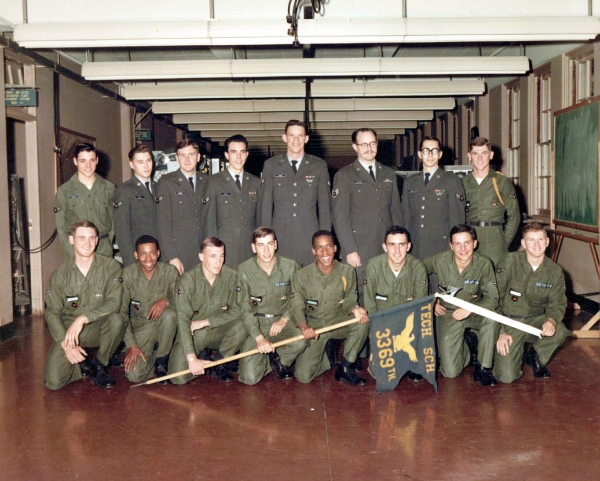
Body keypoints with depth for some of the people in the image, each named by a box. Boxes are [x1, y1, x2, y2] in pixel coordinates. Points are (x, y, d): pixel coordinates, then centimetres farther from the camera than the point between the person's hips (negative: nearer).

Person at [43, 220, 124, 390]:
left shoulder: (111, 267, -7)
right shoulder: (60, 274, -3)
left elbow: (114, 303, -17)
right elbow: (52, 312, -2)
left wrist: (83, 318, -28)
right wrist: (66, 343, -17)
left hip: (98, 329, 0)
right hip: (67, 330, 0)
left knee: (115, 319, -35)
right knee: (53, 381, -19)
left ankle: (99, 365, -7)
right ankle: (84, 366, 16)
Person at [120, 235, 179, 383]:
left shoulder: (170, 271, -11)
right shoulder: (127, 274, -11)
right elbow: (122, 311, -9)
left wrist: (166, 301, -35)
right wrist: (131, 344, -16)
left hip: (164, 325, 1)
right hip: (140, 326, 0)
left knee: (169, 314, -37)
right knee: (134, 375, -21)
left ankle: (162, 359, -10)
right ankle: (151, 354, 15)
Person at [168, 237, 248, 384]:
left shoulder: (231, 276, -11)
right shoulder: (188, 280, -17)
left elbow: (238, 310, -13)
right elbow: (183, 320, -22)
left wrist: (204, 322, -18)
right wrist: (192, 358, -29)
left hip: (218, 332, 2)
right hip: (192, 334, -2)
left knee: (241, 326, -29)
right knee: (178, 378, -20)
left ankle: (218, 363, -3)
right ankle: (200, 357, 14)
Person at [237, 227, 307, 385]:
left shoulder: (291, 266, -5)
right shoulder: (244, 270, -9)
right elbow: (245, 308, -10)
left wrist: (284, 319, -15)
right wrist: (259, 337, -23)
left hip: (282, 322, 1)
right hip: (255, 325, -1)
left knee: (300, 341, -34)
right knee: (249, 377, -17)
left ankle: (278, 359, 2)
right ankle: (268, 362, 20)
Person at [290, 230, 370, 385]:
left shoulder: (347, 271, -5)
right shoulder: (302, 276, -10)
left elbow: (349, 302, -2)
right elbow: (297, 308, -8)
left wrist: (355, 309, -27)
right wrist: (304, 327, -29)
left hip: (339, 322, 2)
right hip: (313, 327, -1)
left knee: (362, 322, -32)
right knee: (303, 376, -16)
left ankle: (345, 367, -9)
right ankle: (327, 356, 18)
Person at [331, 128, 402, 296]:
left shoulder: (389, 174, 16)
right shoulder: (344, 176, 1)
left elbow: (395, 211, 17)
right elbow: (340, 217, -4)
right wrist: (350, 250, -11)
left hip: (387, 251, 4)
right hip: (358, 252, -4)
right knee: (359, 297, -4)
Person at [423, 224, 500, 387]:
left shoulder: (484, 264, -16)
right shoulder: (440, 260, -14)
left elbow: (492, 298, -18)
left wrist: (469, 309, -34)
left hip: (474, 312, 0)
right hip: (448, 314, 0)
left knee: (491, 318, -37)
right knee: (450, 372, -10)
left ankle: (483, 368, -13)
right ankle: (468, 342, 23)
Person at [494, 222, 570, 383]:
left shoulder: (555, 271, -2)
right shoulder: (510, 262, -11)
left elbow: (557, 303, 3)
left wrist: (551, 320, -22)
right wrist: (501, 332, -15)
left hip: (536, 320, 3)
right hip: (510, 321, -3)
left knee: (559, 332, -31)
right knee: (507, 376, -18)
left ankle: (535, 357, 3)